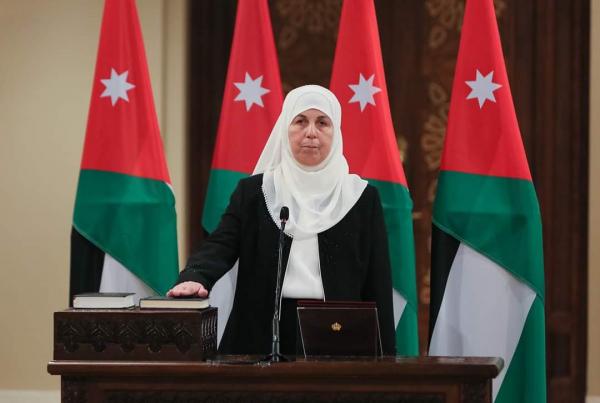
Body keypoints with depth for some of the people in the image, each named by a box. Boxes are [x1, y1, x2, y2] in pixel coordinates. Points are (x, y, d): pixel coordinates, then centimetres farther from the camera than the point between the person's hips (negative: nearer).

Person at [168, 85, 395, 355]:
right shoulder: (253, 191, 8)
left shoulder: (361, 198, 6)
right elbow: (222, 244, -5)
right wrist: (194, 277, -27)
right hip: (263, 336, 0)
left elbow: (378, 286, 5)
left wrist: (385, 356, 0)